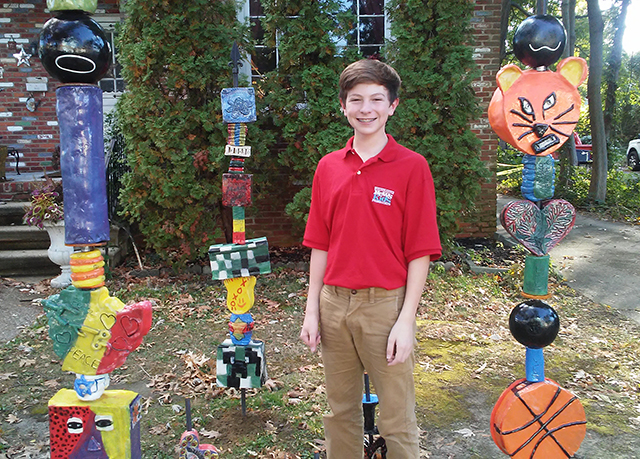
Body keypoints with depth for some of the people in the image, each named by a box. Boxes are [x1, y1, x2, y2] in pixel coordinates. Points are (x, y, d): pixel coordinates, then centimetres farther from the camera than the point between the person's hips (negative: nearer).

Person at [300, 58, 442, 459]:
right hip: (334, 304, 4)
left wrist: (407, 320, -11)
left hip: (385, 304, -4)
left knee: (396, 420, 6)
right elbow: (320, 245, 10)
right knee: (340, 411, 18)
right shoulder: (328, 167, 7)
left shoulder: (412, 166, -6)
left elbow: (420, 252, -7)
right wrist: (312, 310, 7)